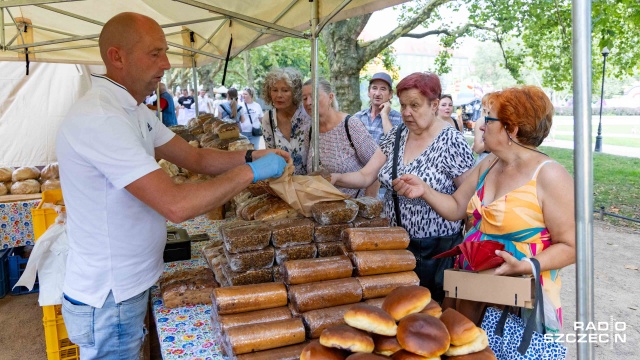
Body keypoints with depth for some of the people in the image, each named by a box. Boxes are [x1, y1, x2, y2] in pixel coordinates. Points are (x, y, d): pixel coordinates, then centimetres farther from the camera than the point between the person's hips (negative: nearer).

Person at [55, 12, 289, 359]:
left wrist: (250, 156, -8)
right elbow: (176, 205, -32)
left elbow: (195, 157, 7)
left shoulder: (137, 112, 6)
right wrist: (251, 171, -23)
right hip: (108, 297, -9)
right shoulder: (97, 118, -27)